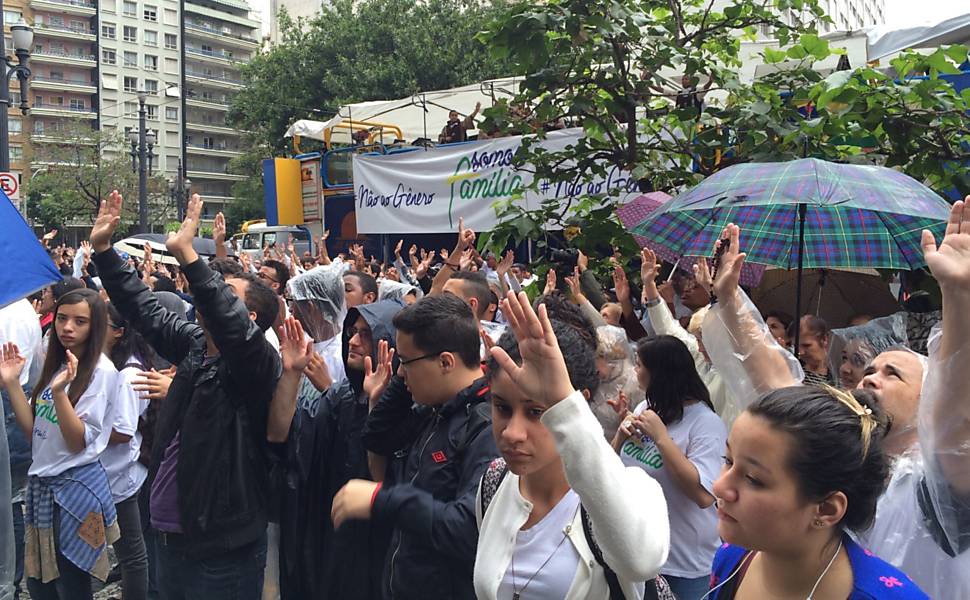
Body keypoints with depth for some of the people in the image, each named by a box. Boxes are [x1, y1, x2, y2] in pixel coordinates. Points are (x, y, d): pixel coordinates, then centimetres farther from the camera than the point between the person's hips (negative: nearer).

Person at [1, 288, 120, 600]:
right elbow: (34, 431, 6)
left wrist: (59, 392, -30)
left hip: (75, 487, -7)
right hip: (41, 483, 7)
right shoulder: (55, 364, 9)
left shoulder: (102, 371, -14)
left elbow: (78, 443, -18)